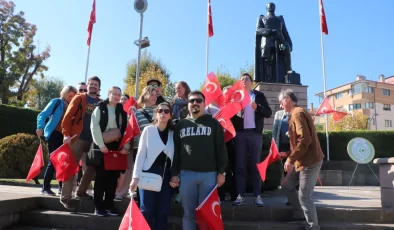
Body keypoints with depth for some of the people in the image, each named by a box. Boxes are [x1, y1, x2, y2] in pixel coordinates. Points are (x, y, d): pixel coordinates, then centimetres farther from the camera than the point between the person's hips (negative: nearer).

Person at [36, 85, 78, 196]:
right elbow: (42, 115, -7)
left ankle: (62, 187, 14)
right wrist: (40, 127, -22)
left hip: (65, 136, 4)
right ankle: (45, 188, 2)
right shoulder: (56, 102, -2)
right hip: (54, 134, -4)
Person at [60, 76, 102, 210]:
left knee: (92, 166, 10)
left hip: (93, 140, 4)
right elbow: (68, 116, -4)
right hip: (78, 138, -4)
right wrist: (66, 134, -14)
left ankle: (81, 191, 26)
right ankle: (65, 197, 5)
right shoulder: (79, 98, 2)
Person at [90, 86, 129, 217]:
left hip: (117, 147, 3)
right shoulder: (100, 108, 3)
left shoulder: (123, 111, 13)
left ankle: (109, 205, 15)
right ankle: (99, 206, 8)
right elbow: (94, 127, -6)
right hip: (102, 147, -3)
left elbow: (126, 130, 8)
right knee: (101, 176, -1)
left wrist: (126, 147, -3)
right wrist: (101, 145, -14)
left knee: (113, 177, 5)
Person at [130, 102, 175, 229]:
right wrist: (136, 176, -8)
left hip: (166, 176, 3)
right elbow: (141, 154, -3)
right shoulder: (148, 130, 0)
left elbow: (176, 156, 8)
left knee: (163, 212, 6)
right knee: (147, 211, 1)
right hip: (149, 174, -2)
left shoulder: (174, 133, 7)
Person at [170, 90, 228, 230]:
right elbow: (176, 150, 10)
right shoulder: (180, 125, 12)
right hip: (186, 173, 2)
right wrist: (174, 173, 4)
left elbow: (221, 149, 3)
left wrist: (221, 172, -3)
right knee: (188, 213, 9)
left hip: (209, 174, -1)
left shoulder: (213, 123, 7)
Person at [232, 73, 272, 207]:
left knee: (256, 165, 3)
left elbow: (268, 113, 4)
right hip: (240, 133, 0)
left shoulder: (259, 95, 12)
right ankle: (240, 195, 7)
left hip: (255, 133, 0)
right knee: (240, 165, 1)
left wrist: (257, 107, -12)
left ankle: (257, 196, 9)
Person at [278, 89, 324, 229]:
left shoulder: (298, 113, -13)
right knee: (286, 184, 17)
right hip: (303, 160, 10)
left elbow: (305, 139, -23)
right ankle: (299, 214, 27)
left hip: (310, 161, -10)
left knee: (304, 196, -6)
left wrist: (291, 159, -21)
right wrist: (288, 154, 19)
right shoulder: (295, 114, 17)